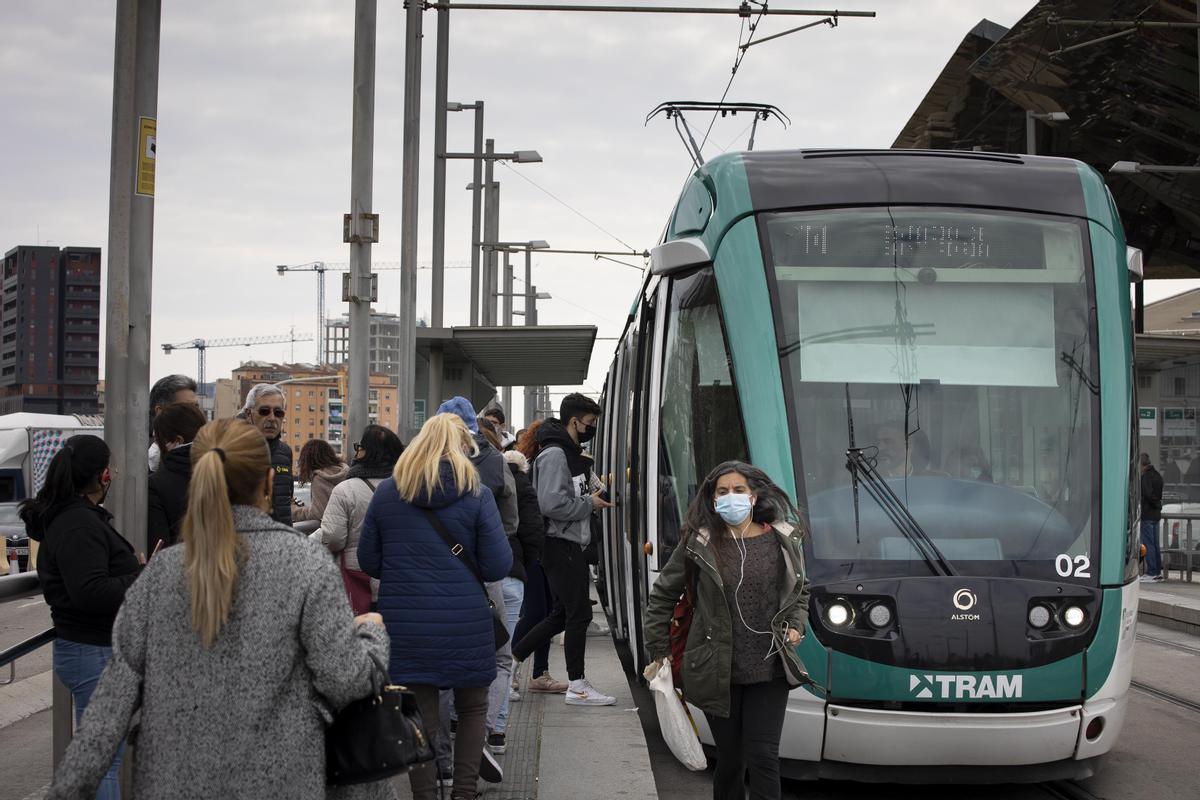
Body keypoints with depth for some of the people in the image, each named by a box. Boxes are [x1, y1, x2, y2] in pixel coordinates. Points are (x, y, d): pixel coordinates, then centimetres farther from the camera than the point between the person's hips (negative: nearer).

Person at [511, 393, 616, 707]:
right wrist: (589, 503, -14)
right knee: (579, 613, -5)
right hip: (561, 545, -10)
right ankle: (577, 686, 3)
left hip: (570, 545, 10)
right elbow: (552, 505, -25)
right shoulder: (554, 455, -15)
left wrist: (594, 495, 10)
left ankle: (512, 657, 24)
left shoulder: (571, 454, 18)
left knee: (563, 613, 15)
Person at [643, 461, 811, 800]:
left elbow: (800, 589, 20)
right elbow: (662, 595, 6)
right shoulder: (699, 544, -4)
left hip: (769, 671, 1)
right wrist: (659, 650, 6)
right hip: (717, 673, -1)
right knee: (730, 760, 7)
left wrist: (795, 625, 3)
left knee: (763, 759, -4)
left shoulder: (782, 540, 2)